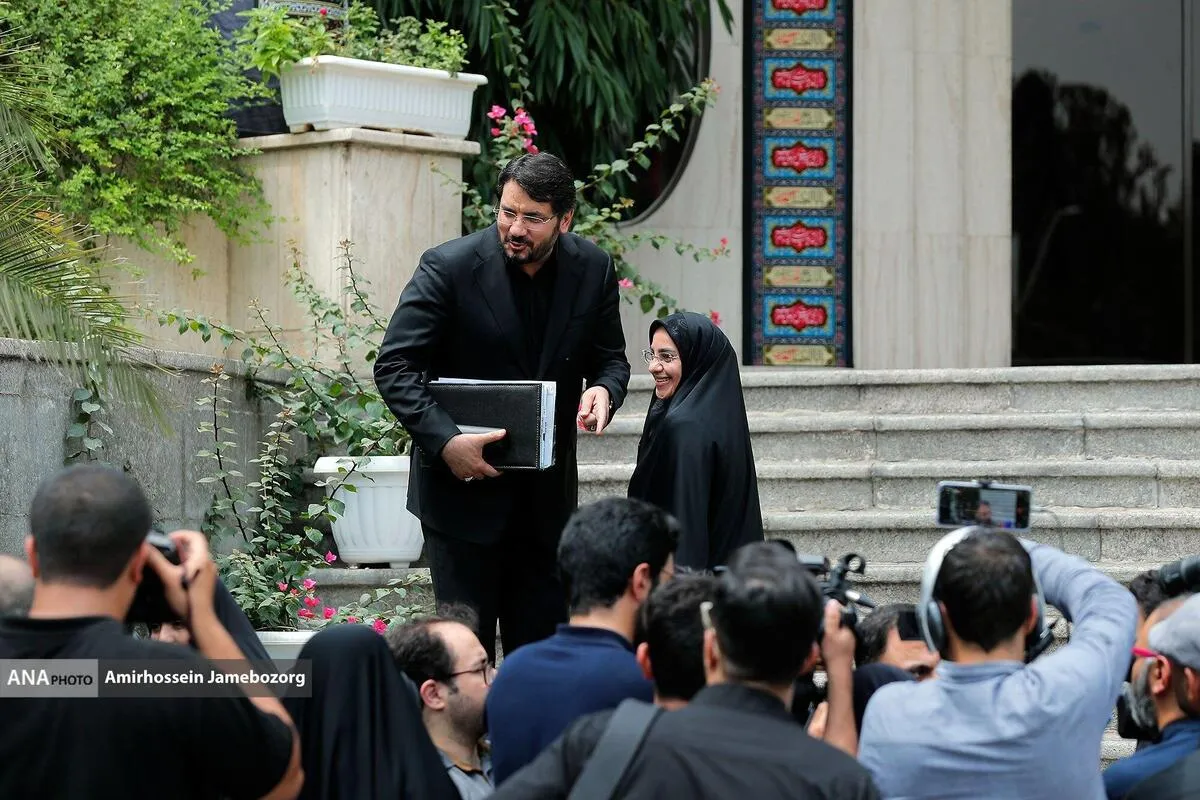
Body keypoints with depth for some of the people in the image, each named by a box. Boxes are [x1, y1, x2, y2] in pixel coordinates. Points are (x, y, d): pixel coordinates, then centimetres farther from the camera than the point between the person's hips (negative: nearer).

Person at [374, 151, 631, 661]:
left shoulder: (593, 270, -1)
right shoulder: (448, 268, -13)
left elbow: (609, 358, 10)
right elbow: (395, 367, -13)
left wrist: (604, 390, -15)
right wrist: (445, 441, -26)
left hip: (547, 491, 4)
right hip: (463, 484, -4)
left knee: (542, 640, 8)